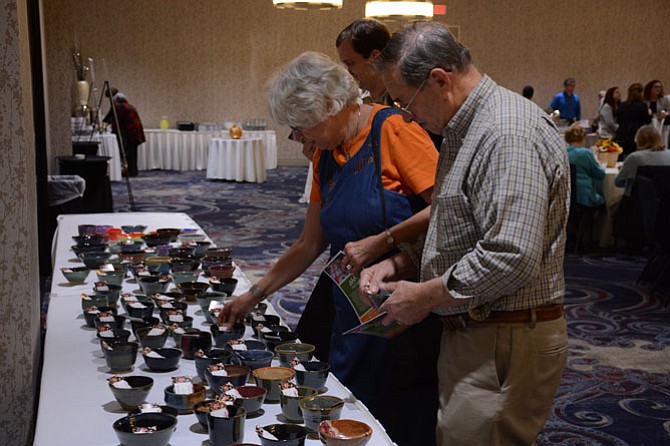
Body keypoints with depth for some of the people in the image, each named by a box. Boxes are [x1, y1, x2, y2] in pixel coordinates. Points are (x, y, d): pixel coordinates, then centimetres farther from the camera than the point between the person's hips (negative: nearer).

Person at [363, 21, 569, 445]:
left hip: (506, 345, -10)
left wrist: (425, 296, -16)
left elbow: (512, 259, -28)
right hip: (473, 332, 10)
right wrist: (400, 263, 8)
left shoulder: (511, 134, -21)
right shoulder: (465, 130, 14)